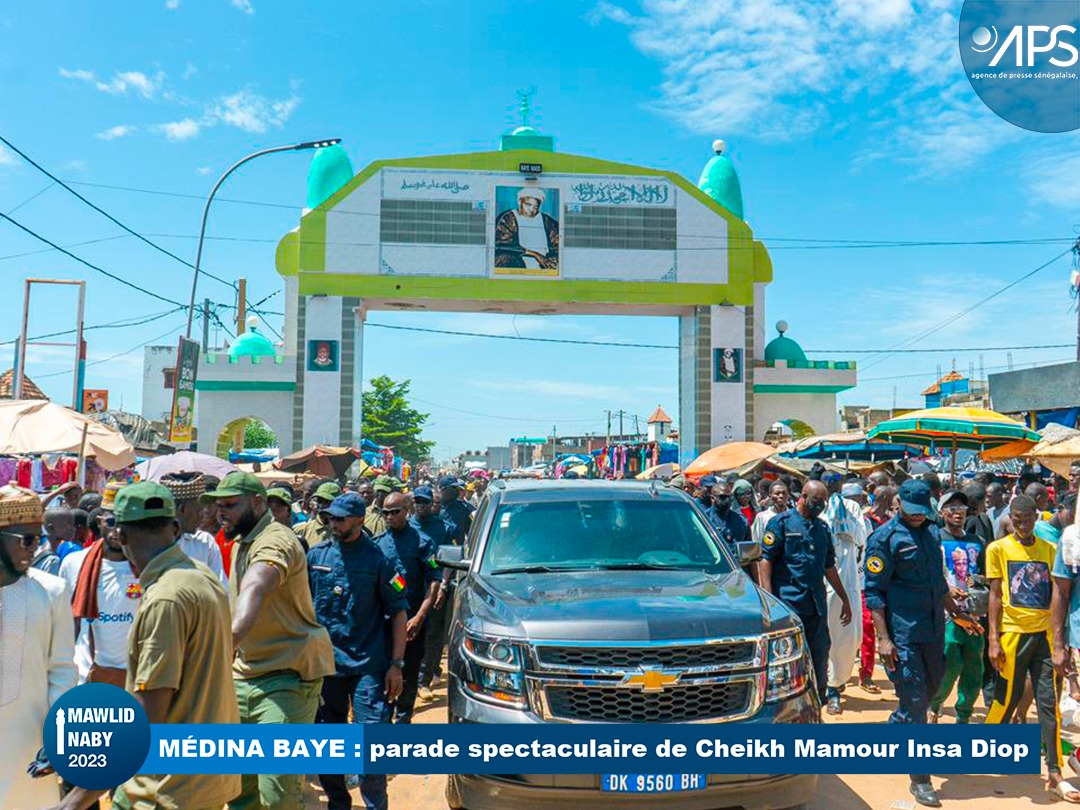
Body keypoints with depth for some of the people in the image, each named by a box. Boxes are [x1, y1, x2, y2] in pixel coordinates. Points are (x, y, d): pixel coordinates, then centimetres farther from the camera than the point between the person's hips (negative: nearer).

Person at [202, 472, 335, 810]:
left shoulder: (275, 541, -20)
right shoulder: (241, 541, 14)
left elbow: (254, 590, -40)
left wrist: (227, 641, -56)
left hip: (289, 672, -9)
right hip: (246, 671, 9)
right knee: (237, 782, 14)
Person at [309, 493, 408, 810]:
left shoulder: (378, 558, -6)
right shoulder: (316, 555, 3)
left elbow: (398, 613, -3)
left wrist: (396, 664, -7)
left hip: (368, 665, -4)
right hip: (324, 662, 4)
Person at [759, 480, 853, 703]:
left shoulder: (822, 528, 16)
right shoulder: (781, 522, -3)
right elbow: (765, 560, -8)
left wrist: (844, 599, 22)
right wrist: (769, 599, -15)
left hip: (817, 606, 6)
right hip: (788, 604, -6)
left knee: (819, 659, 10)